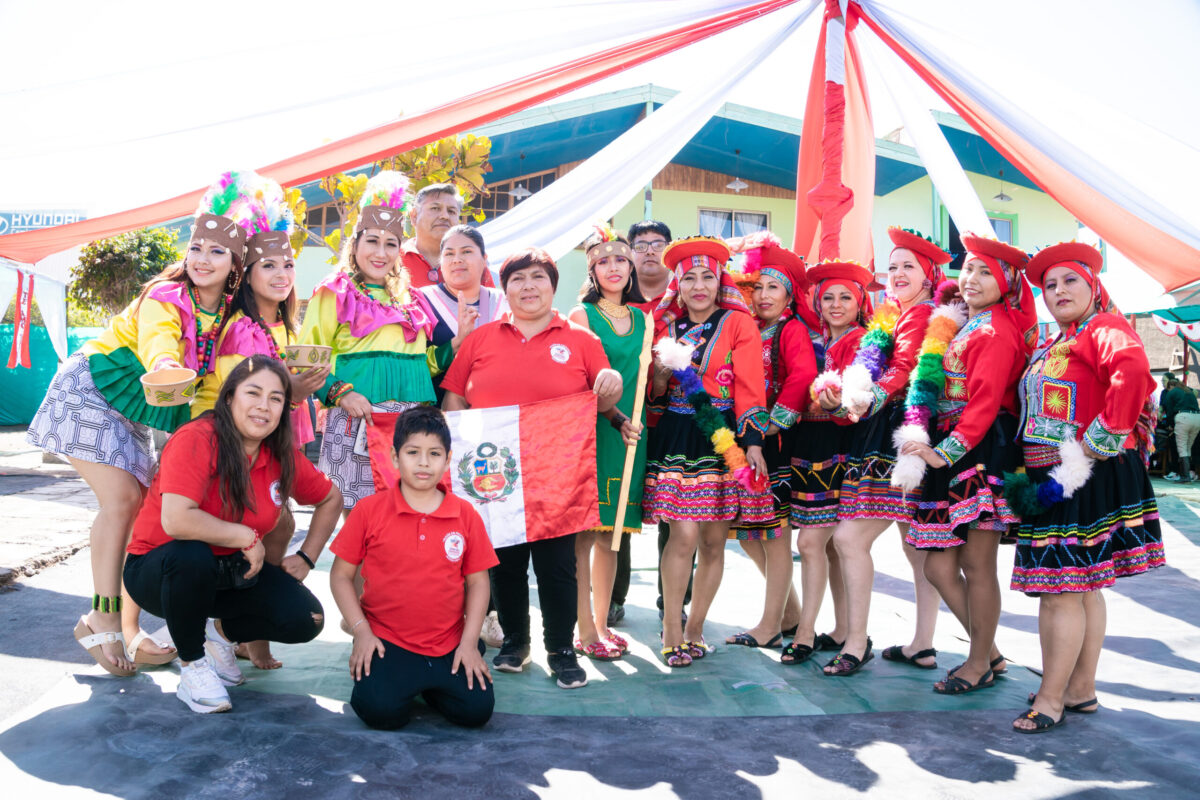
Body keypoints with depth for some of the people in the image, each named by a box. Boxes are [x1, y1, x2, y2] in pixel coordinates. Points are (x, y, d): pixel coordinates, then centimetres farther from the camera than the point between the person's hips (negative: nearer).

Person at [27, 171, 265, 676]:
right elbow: (156, 340, -45)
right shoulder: (165, 297, -25)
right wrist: (164, 363, -71)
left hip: (134, 411, 7)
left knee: (142, 507, 2)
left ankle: (126, 630, 9)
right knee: (120, 499, -19)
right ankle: (102, 618, -10)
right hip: (90, 390, -7)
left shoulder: (226, 313, -6)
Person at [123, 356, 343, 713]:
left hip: (230, 571, 5)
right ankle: (192, 663, -13)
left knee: (306, 619, -14)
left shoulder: (282, 457, -5)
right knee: (191, 555, -40)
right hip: (157, 569, -5)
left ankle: (220, 630, 16)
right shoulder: (197, 440, -24)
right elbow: (175, 520, -37)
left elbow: (331, 498, 13)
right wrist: (248, 537, -25)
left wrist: (306, 558, 4)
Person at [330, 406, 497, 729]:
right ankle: (377, 676, 12)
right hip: (387, 641, -1)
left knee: (477, 709, -15)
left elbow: (477, 581, 5)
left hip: (449, 644, 2)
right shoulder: (369, 510, -2)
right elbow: (341, 574, 2)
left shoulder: (465, 515, 2)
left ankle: (430, 684, 17)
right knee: (379, 710, -23)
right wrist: (361, 631, -6)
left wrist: (469, 642, -3)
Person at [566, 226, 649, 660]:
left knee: (612, 534, 9)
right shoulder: (582, 315, 0)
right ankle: (584, 630, 4)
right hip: (590, 429, -5)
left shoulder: (644, 320, 15)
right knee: (582, 532, -4)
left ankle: (602, 623, 19)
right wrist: (616, 417, -15)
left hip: (630, 433, 5)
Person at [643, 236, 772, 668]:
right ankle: (671, 630, 4)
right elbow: (655, 393, 13)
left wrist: (753, 442, -12)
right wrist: (661, 370, -8)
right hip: (675, 437, 1)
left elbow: (750, 387, -3)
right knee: (684, 534, -10)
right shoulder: (665, 324, 12)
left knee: (714, 541, 4)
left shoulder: (738, 323, 3)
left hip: (723, 437, -1)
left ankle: (694, 631, 19)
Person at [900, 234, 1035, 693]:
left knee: (976, 564, -1)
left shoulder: (997, 330, -8)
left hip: (983, 453, -9)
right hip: (952, 455, 9)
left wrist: (945, 452, -21)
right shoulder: (965, 327, 19)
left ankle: (980, 665, 14)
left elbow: (986, 400, -17)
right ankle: (989, 653, 23)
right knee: (939, 565, 8)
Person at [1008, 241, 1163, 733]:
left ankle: (1051, 700, 4)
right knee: (1082, 589, 16)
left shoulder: (1105, 329, -10)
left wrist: (1101, 440, -27)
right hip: (1051, 483, 9)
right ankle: (1081, 690, 26)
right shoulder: (1054, 346, 18)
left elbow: (1133, 370, -31)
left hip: (1087, 481, -9)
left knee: (1062, 590, -5)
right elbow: (1033, 407, 22)